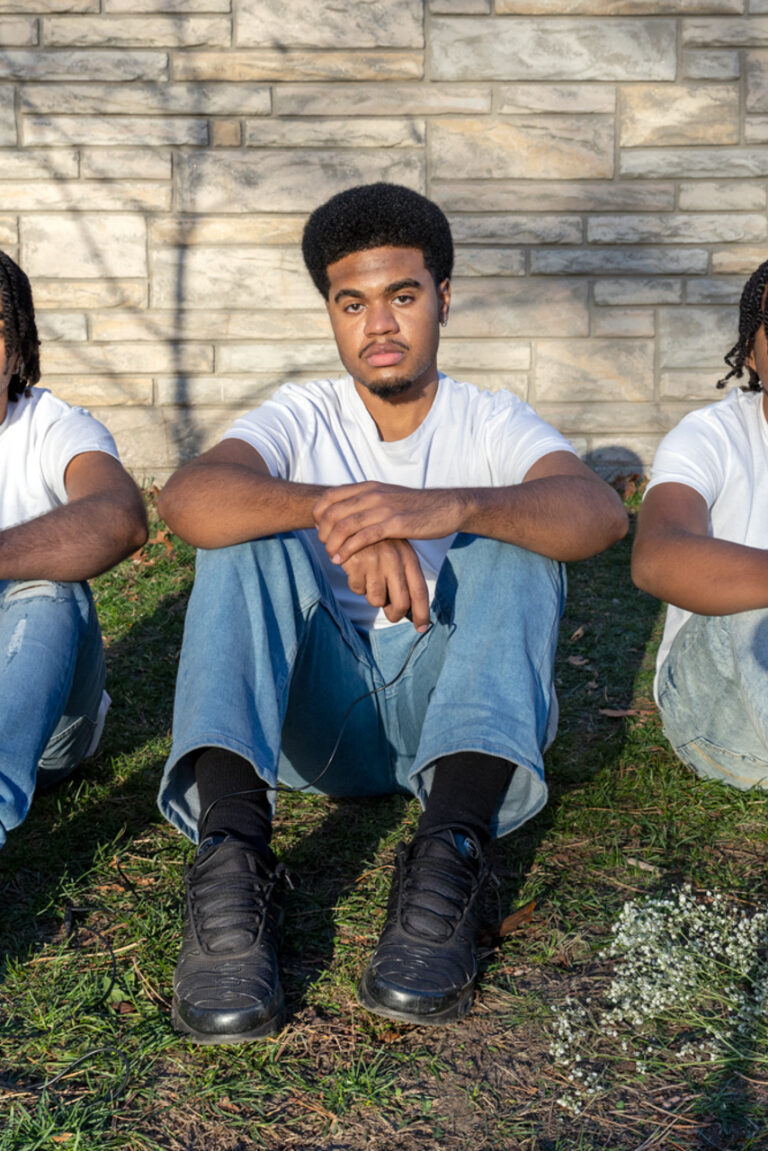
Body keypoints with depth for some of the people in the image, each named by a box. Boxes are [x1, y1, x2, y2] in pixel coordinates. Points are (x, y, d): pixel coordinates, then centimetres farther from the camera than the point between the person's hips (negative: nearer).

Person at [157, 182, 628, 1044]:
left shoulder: (493, 424, 3)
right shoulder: (303, 419, 4)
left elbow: (600, 512, -21)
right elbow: (186, 498, -20)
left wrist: (448, 508, -40)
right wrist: (335, 513, -39)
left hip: (450, 711, 0)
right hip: (319, 718, 1)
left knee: (513, 527, -22)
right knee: (250, 522, -20)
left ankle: (448, 857, -40)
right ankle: (231, 858, -39)